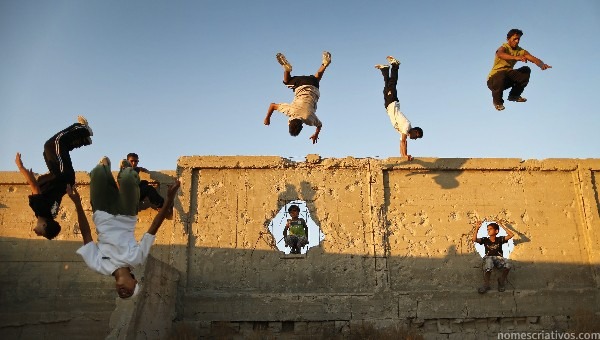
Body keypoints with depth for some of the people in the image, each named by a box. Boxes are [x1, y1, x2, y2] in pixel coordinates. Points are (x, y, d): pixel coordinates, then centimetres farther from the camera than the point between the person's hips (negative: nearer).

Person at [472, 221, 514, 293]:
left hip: (498, 258, 1)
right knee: (488, 267, -40)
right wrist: (477, 228, -9)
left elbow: (511, 235, -1)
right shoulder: (485, 240, 11)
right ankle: (486, 285, -18)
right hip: (488, 258, -1)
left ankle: (501, 281, -4)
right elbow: (474, 239, -6)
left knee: (507, 266, -34)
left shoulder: (500, 239, 11)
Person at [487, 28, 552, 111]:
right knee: (502, 75, -39)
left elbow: (534, 59, -9)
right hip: (494, 79, -6)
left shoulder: (520, 51, 0)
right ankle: (497, 101, -11)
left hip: (508, 77, 6)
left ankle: (514, 95, 8)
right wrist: (516, 57, -60)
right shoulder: (504, 48, -17)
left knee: (526, 71, -12)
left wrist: (542, 65, -33)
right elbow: (500, 54, -43)